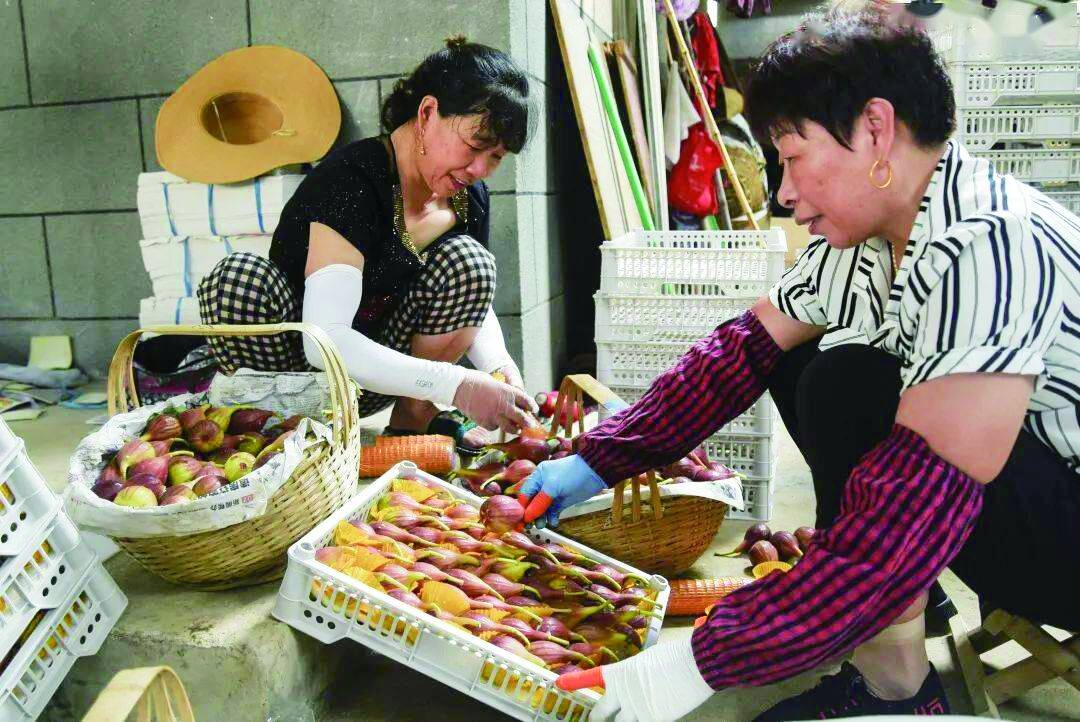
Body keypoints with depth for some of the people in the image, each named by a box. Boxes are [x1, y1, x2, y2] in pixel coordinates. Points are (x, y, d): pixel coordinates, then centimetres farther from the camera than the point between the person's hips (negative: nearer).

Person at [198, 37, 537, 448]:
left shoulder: (470, 198, -3)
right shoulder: (352, 178, -24)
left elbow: (476, 302, 10)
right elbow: (325, 340, -34)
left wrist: (499, 366, -14)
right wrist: (456, 385, -40)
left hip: (373, 385, 5)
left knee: (468, 260, -16)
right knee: (240, 278, -35)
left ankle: (413, 419, -7)